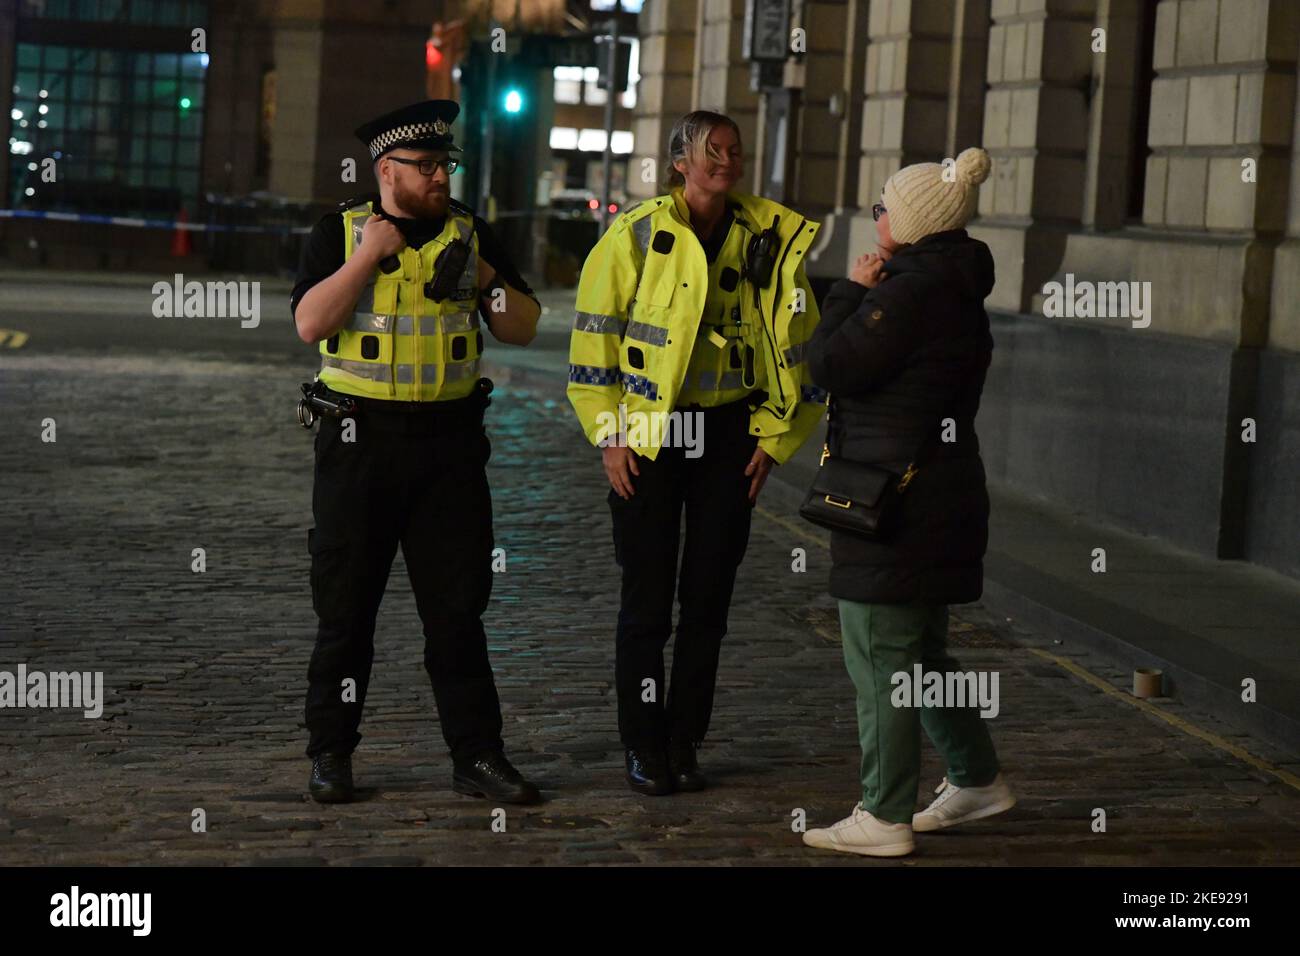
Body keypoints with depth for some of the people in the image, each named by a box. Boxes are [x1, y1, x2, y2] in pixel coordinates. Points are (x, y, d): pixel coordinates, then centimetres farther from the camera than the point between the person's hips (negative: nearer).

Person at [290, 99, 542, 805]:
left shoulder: (471, 235, 9)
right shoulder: (340, 233, 1)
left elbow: (524, 330, 8)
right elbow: (309, 323, -12)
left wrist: (485, 280, -10)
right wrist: (368, 255, -16)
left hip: (450, 442, 2)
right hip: (360, 439, -2)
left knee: (458, 607, 4)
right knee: (346, 607, 5)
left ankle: (477, 756, 9)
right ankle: (330, 754, 16)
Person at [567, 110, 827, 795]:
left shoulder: (768, 239, 5)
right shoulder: (637, 236, -3)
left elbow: (792, 339, 11)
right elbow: (597, 338, -2)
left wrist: (772, 437, 7)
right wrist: (610, 435, -6)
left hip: (728, 435, 3)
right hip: (649, 436, -3)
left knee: (709, 595, 7)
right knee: (648, 598, -1)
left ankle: (684, 743, 18)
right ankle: (642, 746, 11)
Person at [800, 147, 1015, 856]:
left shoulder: (907, 292, -18)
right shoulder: (958, 291, 13)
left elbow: (831, 364, -16)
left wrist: (851, 290, -7)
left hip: (897, 499, -10)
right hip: (945, 491, 10)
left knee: (880, 659, -2)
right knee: (918, 653, 22)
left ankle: (884, 818, 4)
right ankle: (977, 779, 31)